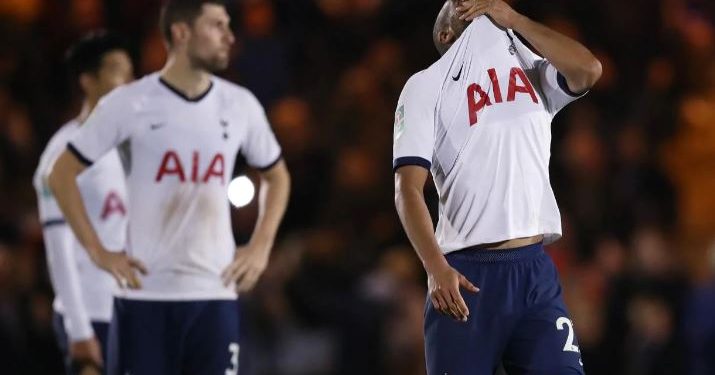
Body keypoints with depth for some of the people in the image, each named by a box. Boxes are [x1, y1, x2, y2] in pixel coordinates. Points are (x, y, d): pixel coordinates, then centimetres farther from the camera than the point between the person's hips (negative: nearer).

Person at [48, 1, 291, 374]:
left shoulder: (241, 106, 6)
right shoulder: (129, 104, -5)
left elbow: (276, 177, 22)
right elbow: (63, 175, 2)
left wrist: (260, 247, 9)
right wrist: (98, 251, -4)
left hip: (216, 293, 3)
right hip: (145, 293, -3)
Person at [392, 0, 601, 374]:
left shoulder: (534, 77, 17)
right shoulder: (427, 85, 5)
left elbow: (588, 70, -5)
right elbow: (408, 188, -5)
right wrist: (436, 268, -20)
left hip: (536, 270, 3)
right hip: (467, 274, -3)